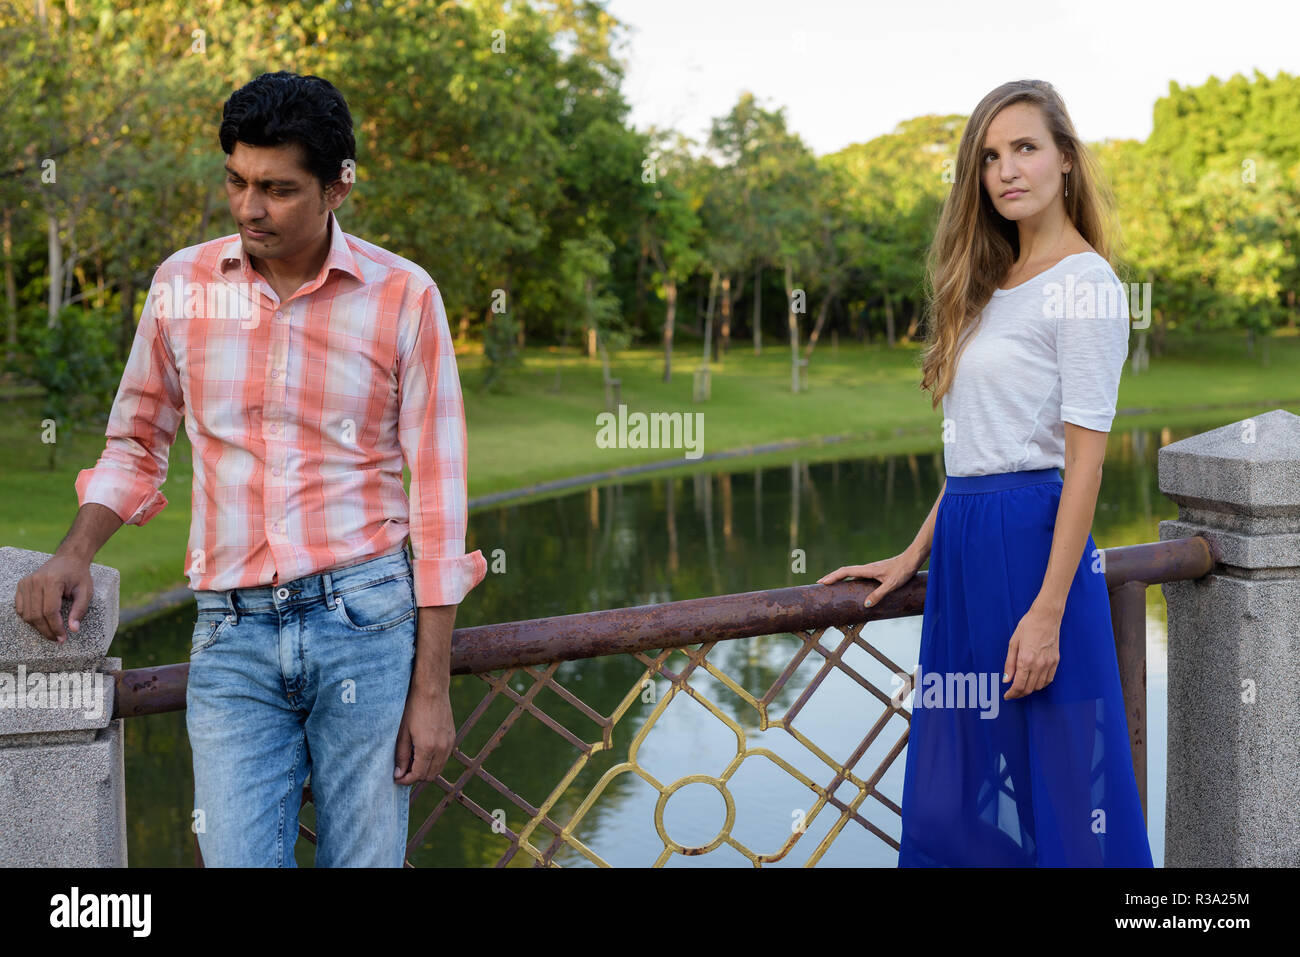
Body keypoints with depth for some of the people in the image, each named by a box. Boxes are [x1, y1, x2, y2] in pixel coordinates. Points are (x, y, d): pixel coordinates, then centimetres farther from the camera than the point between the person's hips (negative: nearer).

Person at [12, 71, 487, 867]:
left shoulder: (403, 296, -2)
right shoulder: (183, 283, 6)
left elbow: (438, 494, -1)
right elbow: (136, 446, 18)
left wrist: (432, 688, -3)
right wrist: (75, 554, -1)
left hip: (365, 620, -2)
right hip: (233, 631, 2)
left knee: (364, 858, 6)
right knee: (236, 858, -5)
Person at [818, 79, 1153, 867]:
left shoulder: (1085, 285, -8)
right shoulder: (992, 286, 17)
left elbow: (1084, 460, -14)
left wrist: (1048, 612, -18)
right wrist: (914, 556, 16)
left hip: (1034, 541, -8)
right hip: (965, 548, 8)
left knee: (1055, 794, 0)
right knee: (959, 800, 12)